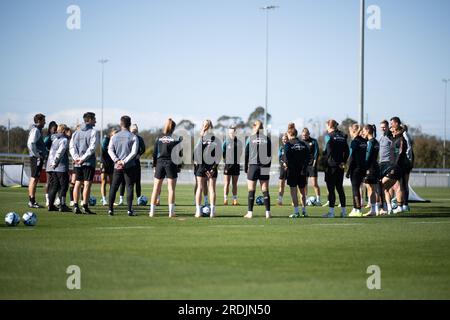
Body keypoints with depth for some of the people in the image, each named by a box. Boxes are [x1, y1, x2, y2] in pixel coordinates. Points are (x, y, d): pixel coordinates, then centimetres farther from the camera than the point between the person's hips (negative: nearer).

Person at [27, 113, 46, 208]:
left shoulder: (37, 130, 19)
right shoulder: (35, 130, -12)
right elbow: (31, 144, -22)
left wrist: (42, 154, 15)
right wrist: (37, 155, -18)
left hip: (37, 157, 10)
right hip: (36, 158, -10)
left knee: (35, 179, 12)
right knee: (34, 179, -9)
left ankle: (32, 201, 16)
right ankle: (32, 201, -9)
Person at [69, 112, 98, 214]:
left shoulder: (76, 132, 13)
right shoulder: (93, 132, -5)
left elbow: (71, 146, 6)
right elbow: (92, 147, -15)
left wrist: (76, 157, -4)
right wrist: (83, 158, -12)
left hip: (77, 163, 6)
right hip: (89, 162, -6)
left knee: (77, 184, 9)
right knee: (87, 184, -5)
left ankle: (75, 206, 7)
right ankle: (85, 207, -8)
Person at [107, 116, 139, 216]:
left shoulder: (114, 137, 8)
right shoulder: (133, 137, -1)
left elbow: (110, 150, -2)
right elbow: (134, 152, -11)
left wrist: (117, 160, -10)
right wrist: (124, 161, -13)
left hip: (117, 166, 3)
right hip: (130, 166, -3)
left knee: (113, 187, 9)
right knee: (129, 187, -1)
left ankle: (110, 209, 6)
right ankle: (129, 210, -6)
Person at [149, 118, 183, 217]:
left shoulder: (158, 138, 4)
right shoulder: (176, 138, -4)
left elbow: (154, 153, 5)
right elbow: (179, 153, -4)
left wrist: (154, 165, 11)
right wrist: (179, 165, 3)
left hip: (160, 164, 2)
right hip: (171, 164, -2)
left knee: (156, 188, 7)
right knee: (171, 189, 2)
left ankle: (152, 211, 6)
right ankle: (171, 212, -1)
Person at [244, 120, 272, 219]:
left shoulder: (250, 139, -2)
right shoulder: (267, 139, 2)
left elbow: (246, 154, -1)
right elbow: (270, 154, 5)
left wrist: (246, 168, 6)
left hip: (253, 166, -2)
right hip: (264, 167, 2)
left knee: (251, 191, 3)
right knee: (265, 191, 5)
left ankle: (250, 213, 3)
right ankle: (268, 213, 2)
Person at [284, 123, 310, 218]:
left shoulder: (288, 144, -7)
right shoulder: (303, 144, 7)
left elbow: (287, 158, -17)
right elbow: (308, 157, 2)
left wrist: (286, 164, 0)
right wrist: (304, 167, 2)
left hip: (292, 170, -5)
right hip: (302, 171, 5)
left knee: (294, 191, -3)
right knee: (302, 191, 15)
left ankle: (296, 212, -7)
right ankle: (304, 211, 18)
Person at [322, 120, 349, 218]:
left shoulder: (329, 136, -8)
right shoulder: (342, 136, 10)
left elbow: (327, 151, -17)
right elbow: (347, 151, 7)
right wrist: (344, 161, 5)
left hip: (331, 165, -6)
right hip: (340, 166, 6)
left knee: (331, 189, -3)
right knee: (340, 188, 12)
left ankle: (331, 212, -3)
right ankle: (343, 211, 13)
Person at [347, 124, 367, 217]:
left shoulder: (354, 142, -12)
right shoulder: (364, 141, 8)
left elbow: (352, 158, -14)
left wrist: (348, 171, -9)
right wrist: (366, 169, 15)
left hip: (356, 168, -7)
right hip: (363, 168, 7)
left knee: (355, 189, -1)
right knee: (356, 188, 15)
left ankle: (358, 210, -3)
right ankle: (355, 209, 19)